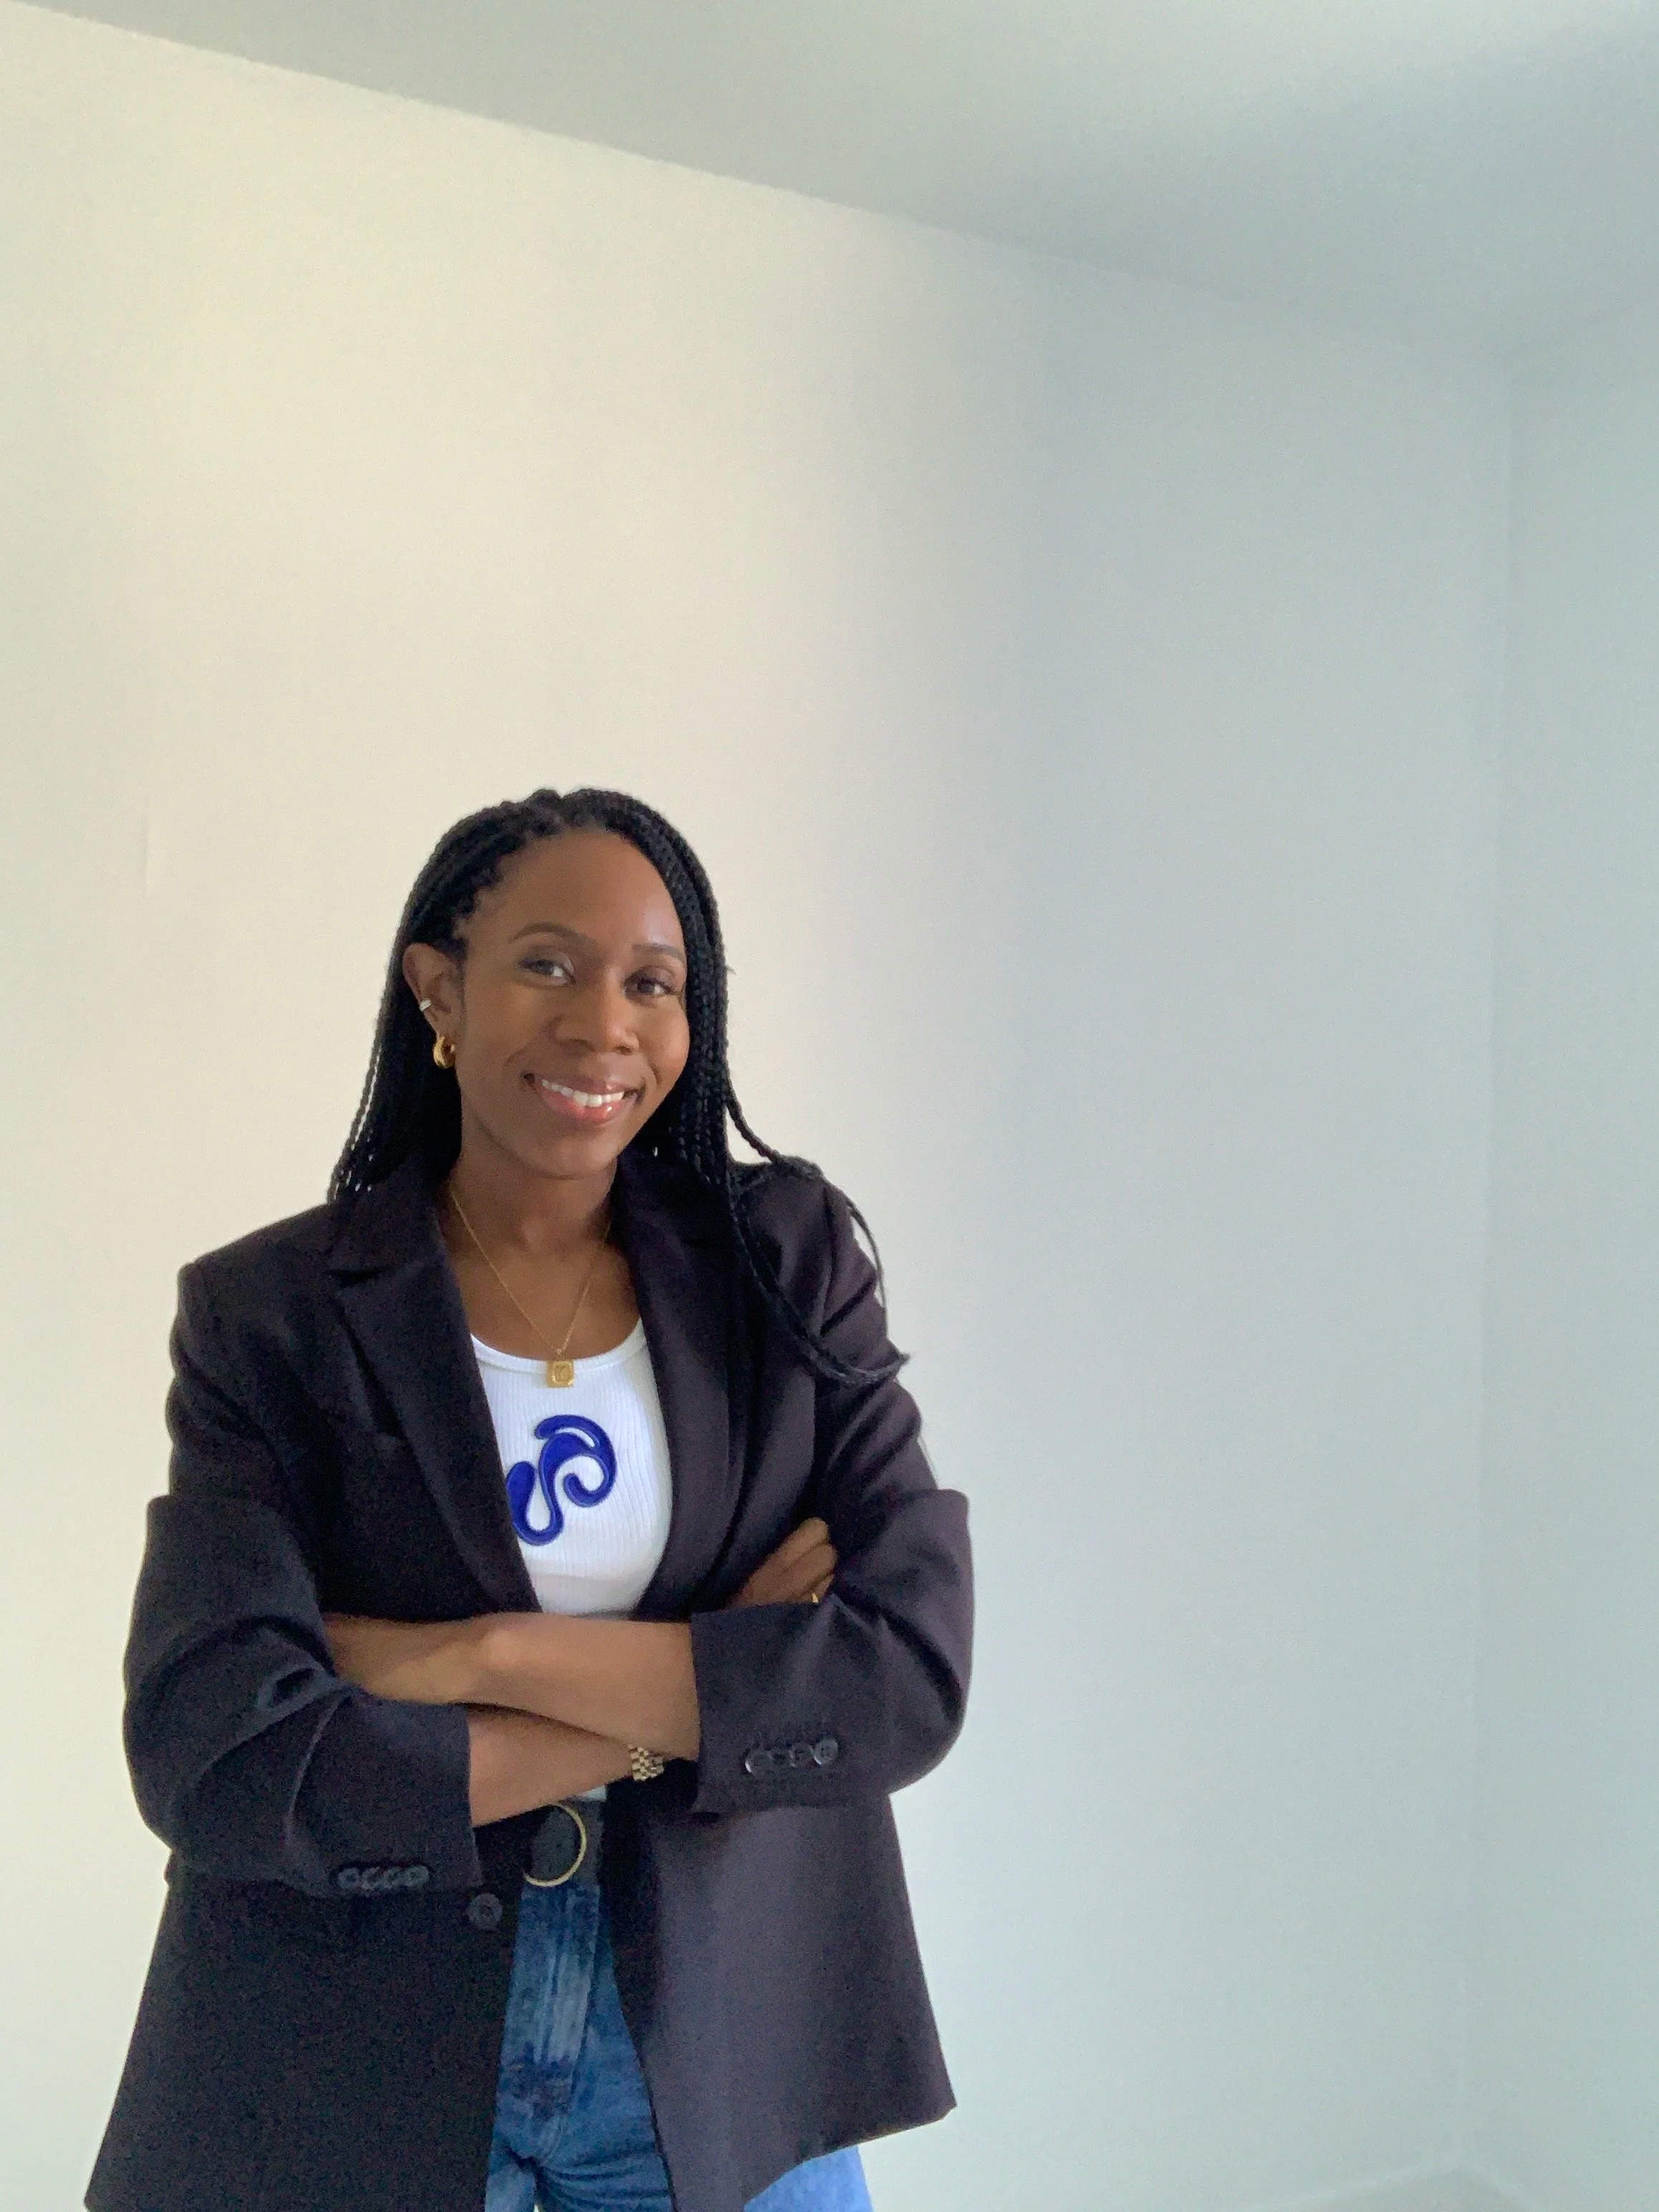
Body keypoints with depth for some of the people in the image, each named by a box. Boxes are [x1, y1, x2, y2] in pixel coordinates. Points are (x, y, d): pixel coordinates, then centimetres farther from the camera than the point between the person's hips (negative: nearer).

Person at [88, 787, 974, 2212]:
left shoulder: (792, 1263, -5)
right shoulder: (269, 1316, -9)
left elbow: (915, 1675, -13)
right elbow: (216, 1765, -18)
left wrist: (481, 1655, -20)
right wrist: (710, 1690, -17)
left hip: (723, 2049, 1)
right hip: (351, 2080, -1)